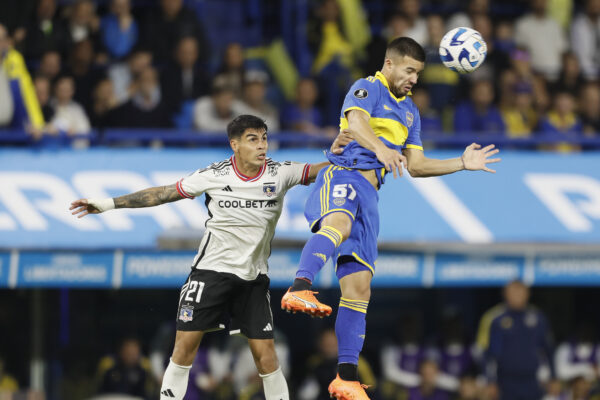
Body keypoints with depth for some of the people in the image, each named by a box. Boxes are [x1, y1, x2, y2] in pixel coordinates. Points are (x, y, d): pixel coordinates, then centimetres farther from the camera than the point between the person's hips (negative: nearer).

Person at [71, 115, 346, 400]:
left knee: (265, 353, -4)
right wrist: (109, 204, 0)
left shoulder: (280, 173, -6)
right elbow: (163, 194, 0)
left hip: (253, 277, 1)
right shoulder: (213, 176, -7)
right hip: (212, 269, -1)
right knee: (185, 344, -6)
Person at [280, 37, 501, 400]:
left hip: (369, 195, 8)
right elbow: (355, 123, -20)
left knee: (359, 288, 4)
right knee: (339, 224, -43)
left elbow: (416, 165, 32)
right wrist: (380, 149, -39)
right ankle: (300, 289, -67)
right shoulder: (368, 88, 2)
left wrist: (463, 163, 23)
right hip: (343, 176, -8)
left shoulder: (410, 111, 28)